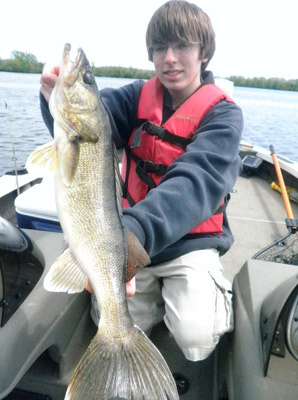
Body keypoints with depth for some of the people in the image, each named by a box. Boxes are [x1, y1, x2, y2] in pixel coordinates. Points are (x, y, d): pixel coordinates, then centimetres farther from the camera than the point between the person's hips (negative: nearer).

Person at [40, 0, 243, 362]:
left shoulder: (222, 114, -10)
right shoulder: (140, 96, 2)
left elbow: (197, 179, -28)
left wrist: (133, 230, -44)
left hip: (191, 240, -2)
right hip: (133, 236, 3)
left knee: (195, 340, -17)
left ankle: (216, 293, 16)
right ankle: (159, 292, 22)